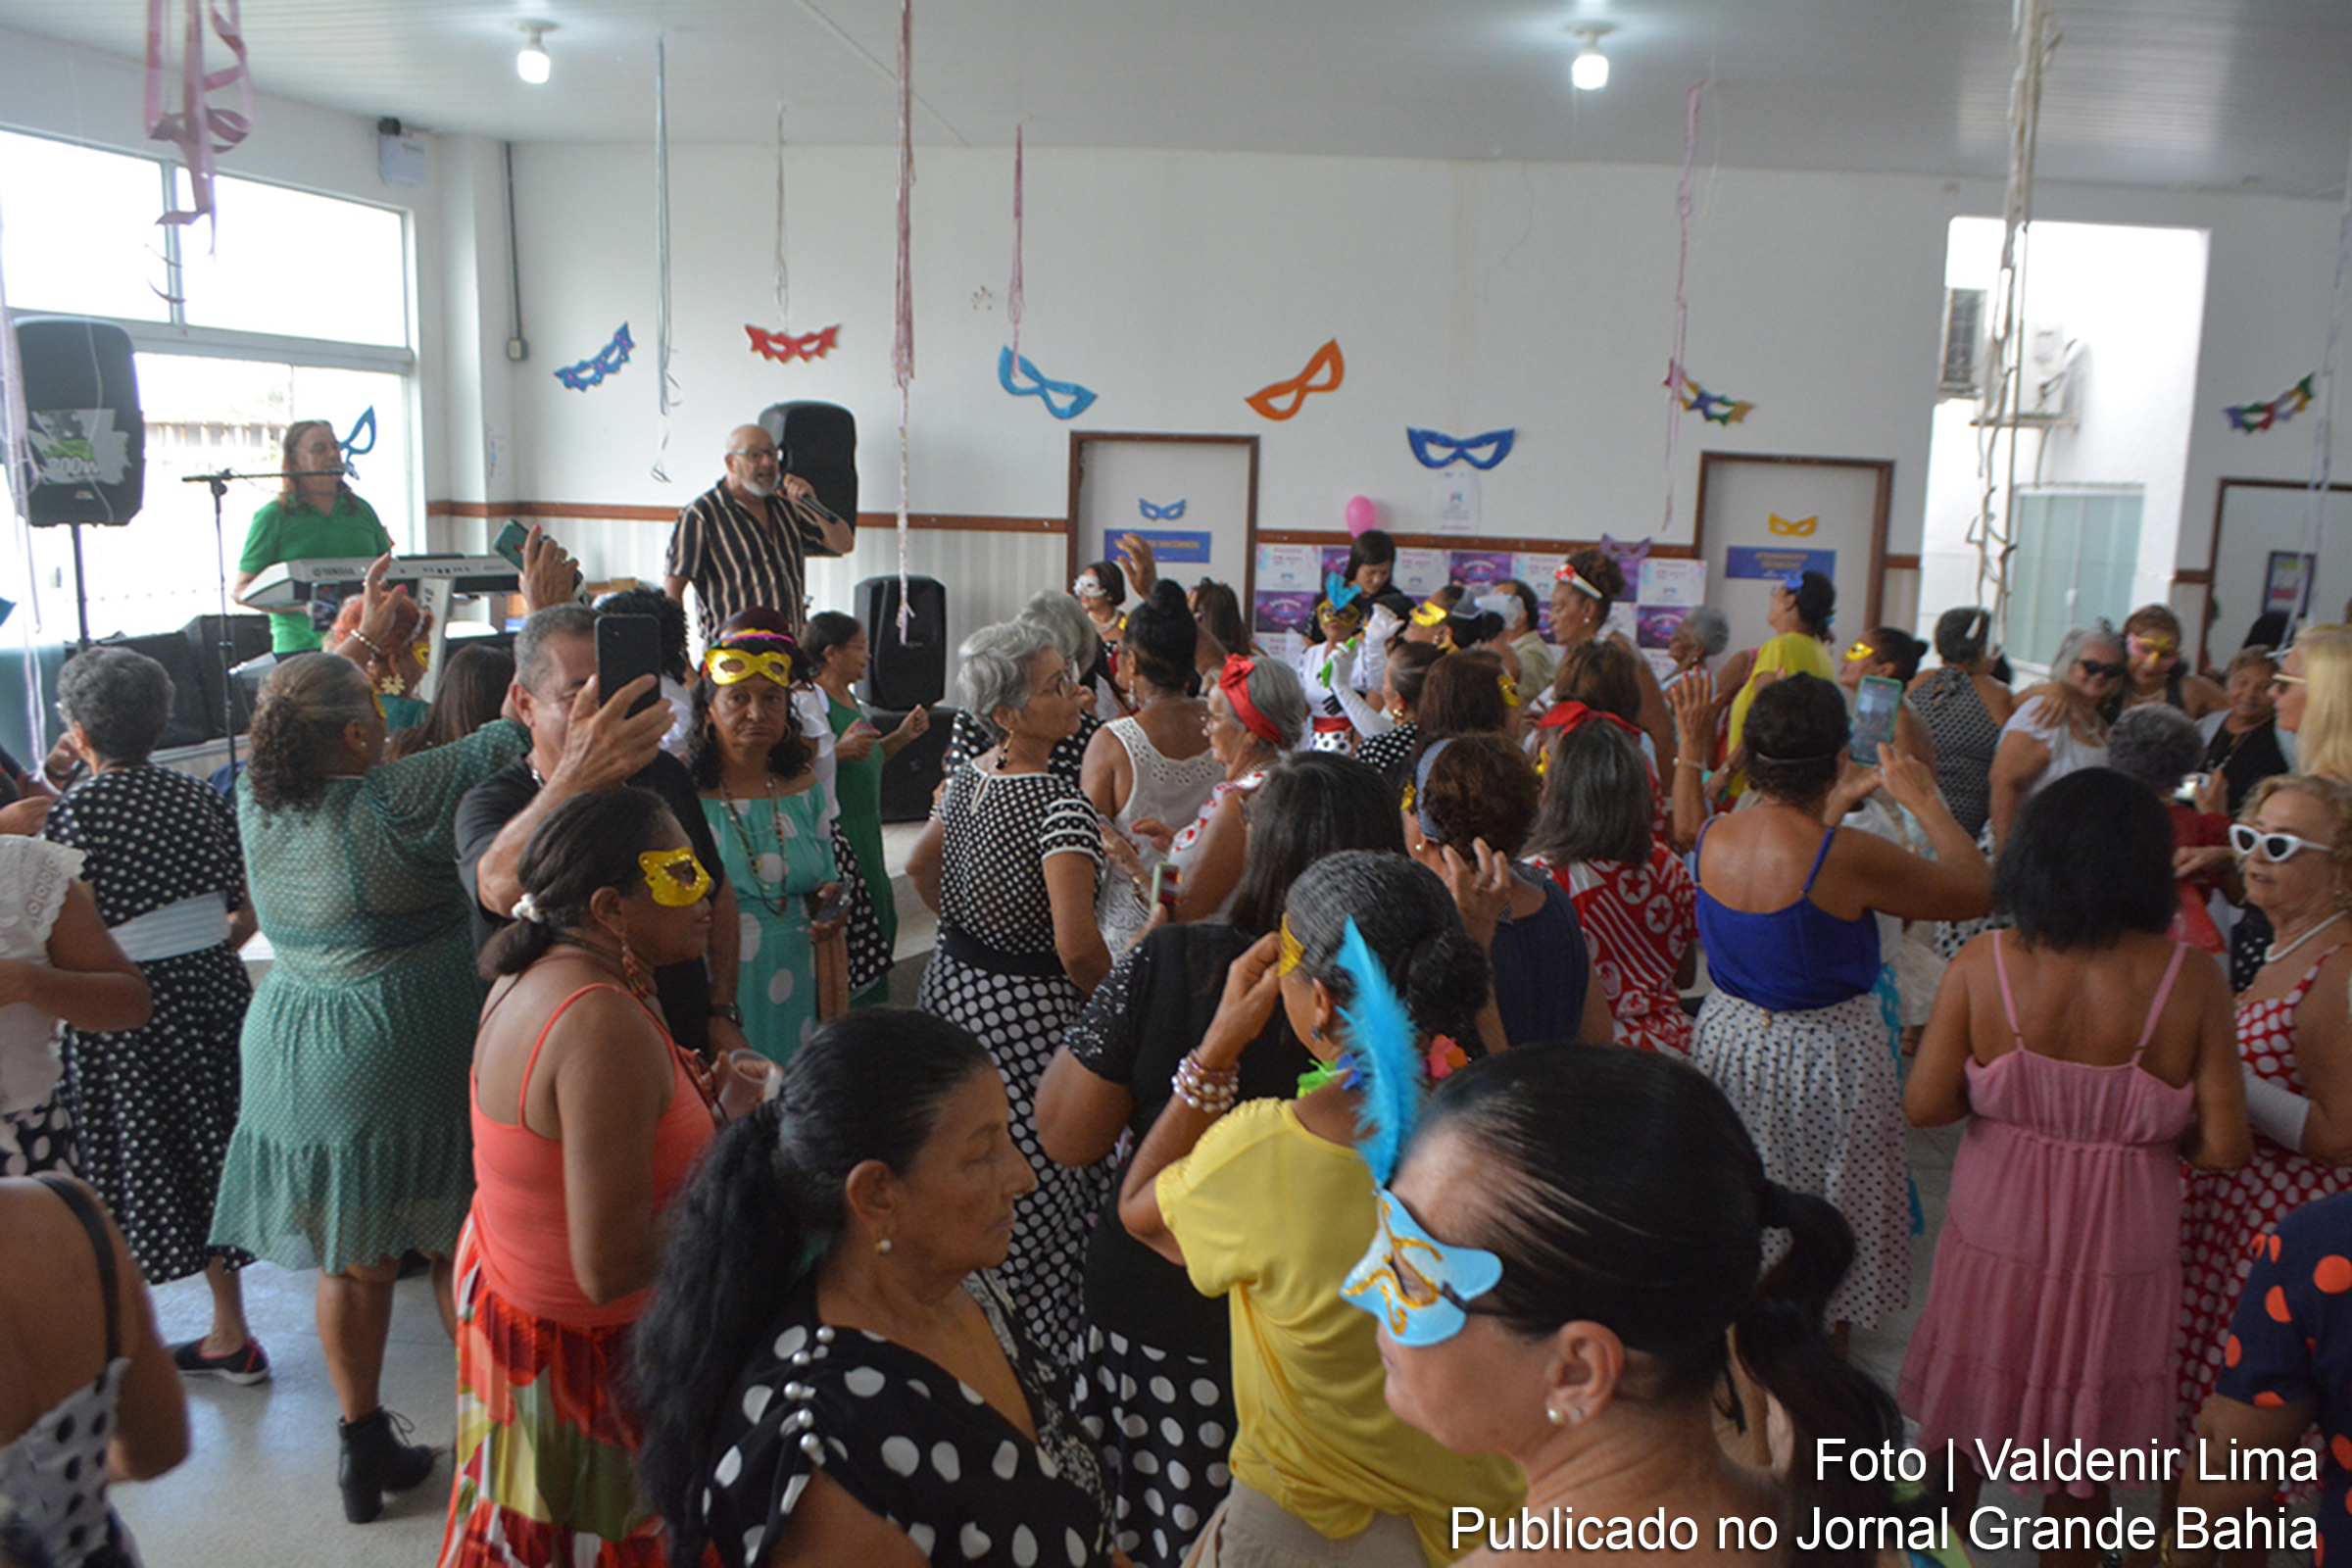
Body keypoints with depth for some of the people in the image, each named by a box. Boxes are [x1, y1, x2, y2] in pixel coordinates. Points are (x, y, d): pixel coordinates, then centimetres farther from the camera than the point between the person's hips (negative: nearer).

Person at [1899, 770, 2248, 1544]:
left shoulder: (1982, 964, -16)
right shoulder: (2189, 979, -16)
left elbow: (1925, 1104, -14)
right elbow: (2224, 1146, -13)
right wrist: (2150, 1131, 7)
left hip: (1999, 1226, 1)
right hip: (2118, 1240, 0)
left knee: (1964, 1411, 24)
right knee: (2084, 1439, 20)